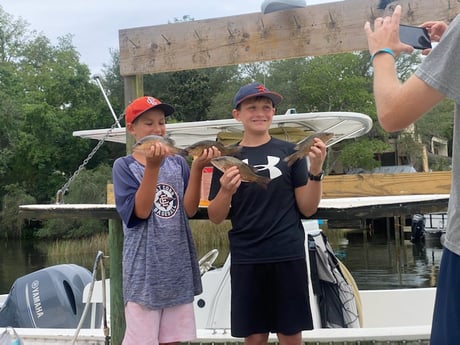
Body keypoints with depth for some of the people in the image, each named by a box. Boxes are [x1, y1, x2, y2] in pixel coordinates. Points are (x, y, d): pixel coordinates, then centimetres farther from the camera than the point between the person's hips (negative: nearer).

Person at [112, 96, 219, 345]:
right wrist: (152, 166, -26)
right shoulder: (124, 166, -3)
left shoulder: (178, 163, 8)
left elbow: (190, 209, -3)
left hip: (178, 265, 4)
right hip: (145, 268, -4)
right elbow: (141, 211, -16)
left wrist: (197, 169, -16)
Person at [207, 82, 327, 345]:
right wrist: (226, 191, -15)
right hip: (246, 260, 1)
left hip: (288, 256, -1)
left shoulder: (289, 152, 3)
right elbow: (216, 218, 4)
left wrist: (316, 170, -14)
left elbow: (308, 209, 1)